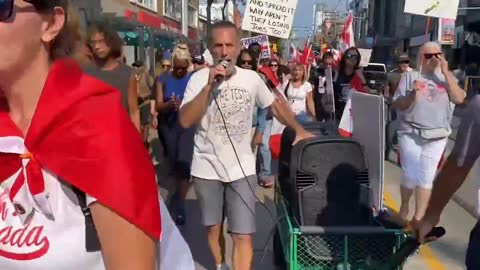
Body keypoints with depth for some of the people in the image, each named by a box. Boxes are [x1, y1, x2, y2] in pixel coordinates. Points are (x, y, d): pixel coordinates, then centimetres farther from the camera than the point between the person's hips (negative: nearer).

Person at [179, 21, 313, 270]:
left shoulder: (251, 78, -3)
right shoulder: (199, 78, -9)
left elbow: (275, 105, 13)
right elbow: (185, 121, -19)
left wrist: (300, 131, 8)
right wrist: (209, 86, -25)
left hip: (241, 169, 0)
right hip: (207, 169, 0)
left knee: (243, 236, -4)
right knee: (213, 227, 18)